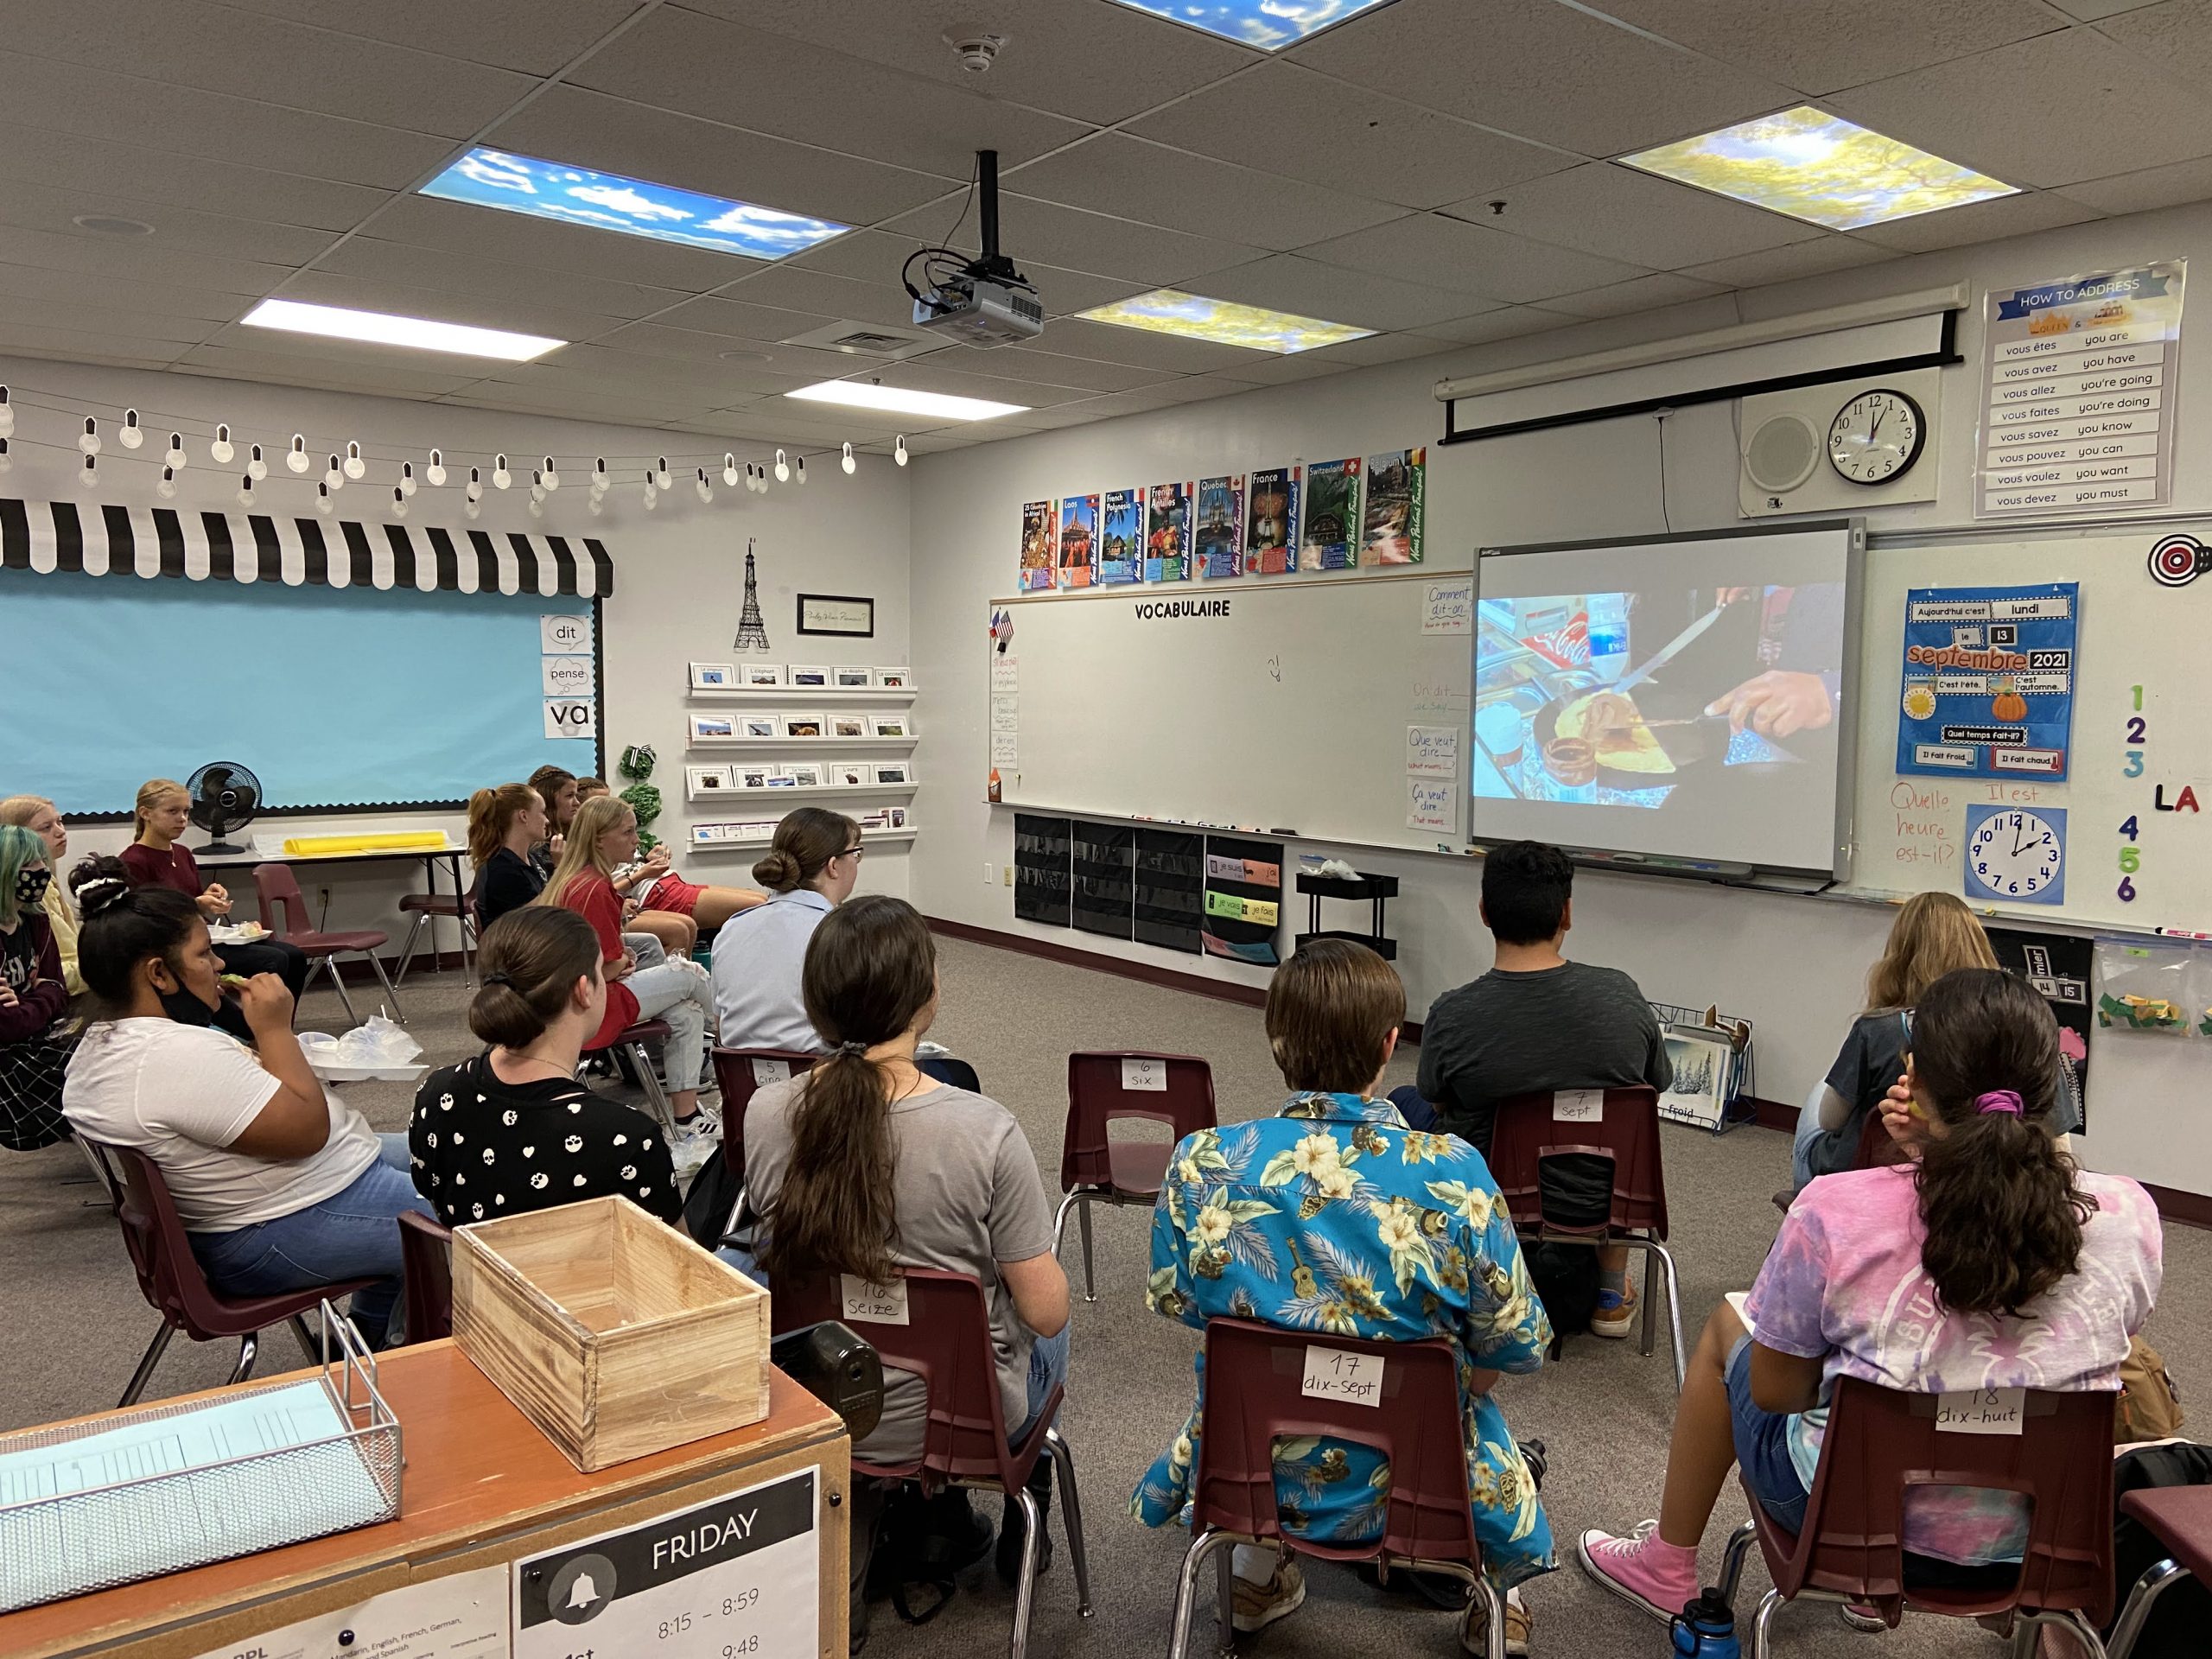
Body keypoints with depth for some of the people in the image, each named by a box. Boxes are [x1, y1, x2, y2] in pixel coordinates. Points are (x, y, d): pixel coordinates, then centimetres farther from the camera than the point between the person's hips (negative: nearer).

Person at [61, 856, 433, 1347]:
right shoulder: (181, 1055, -30)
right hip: (287, 1236, -11)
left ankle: (368, 1335, 31)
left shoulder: (97, 1047, 4)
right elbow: (307, 1130, -27)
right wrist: (275, 1029, -20)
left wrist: (255, 1030, 1)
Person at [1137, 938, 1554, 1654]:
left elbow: (1173, 1303, -2)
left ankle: (1256, 1576, 41)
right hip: (1410, 1481, -1)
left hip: (1249, 1468, 1)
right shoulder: (1452, 1173, -24)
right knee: (1478, 1402, 34)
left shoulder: (1201, 1163, -19)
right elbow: (1516, 1346, -12)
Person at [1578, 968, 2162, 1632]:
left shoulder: (1833, 1211, -27)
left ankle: (1666, 1569, 39)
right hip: (2044, 1542, 4)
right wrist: (1932, 1157, -1)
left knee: (1725, 1324, 24)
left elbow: (1772, 1391, -12)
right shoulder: (2128, 1215, -18)